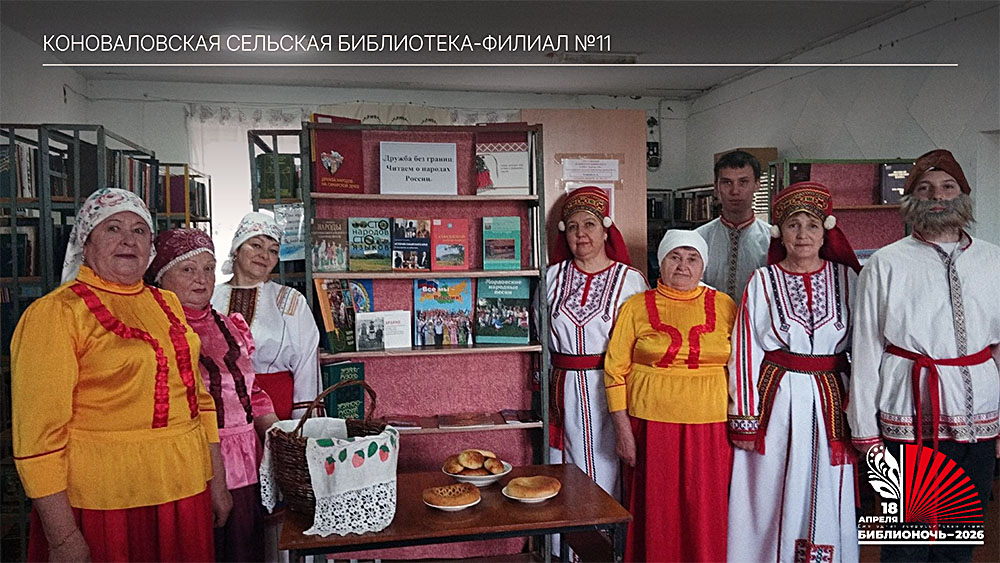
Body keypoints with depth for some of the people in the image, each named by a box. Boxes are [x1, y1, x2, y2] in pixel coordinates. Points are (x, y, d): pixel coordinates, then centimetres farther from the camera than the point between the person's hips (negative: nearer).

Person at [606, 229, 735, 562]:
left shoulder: (724, 307, 7)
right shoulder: (636, 308, 3)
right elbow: (616, 370, 1)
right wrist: (622, 428, -4)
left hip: (710, 428, 1)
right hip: (652, 427, -1)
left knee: (705, 513, 5)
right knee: (656, 511, 6)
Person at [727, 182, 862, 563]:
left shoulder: (846, 279, 4)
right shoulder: (763, 282, -1)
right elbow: (745, 351, -2)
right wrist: (744, 418, -4)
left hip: (831, 401, 2)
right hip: (777, 399, -1)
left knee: (827, 498, 9)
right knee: (774, 497, 6)